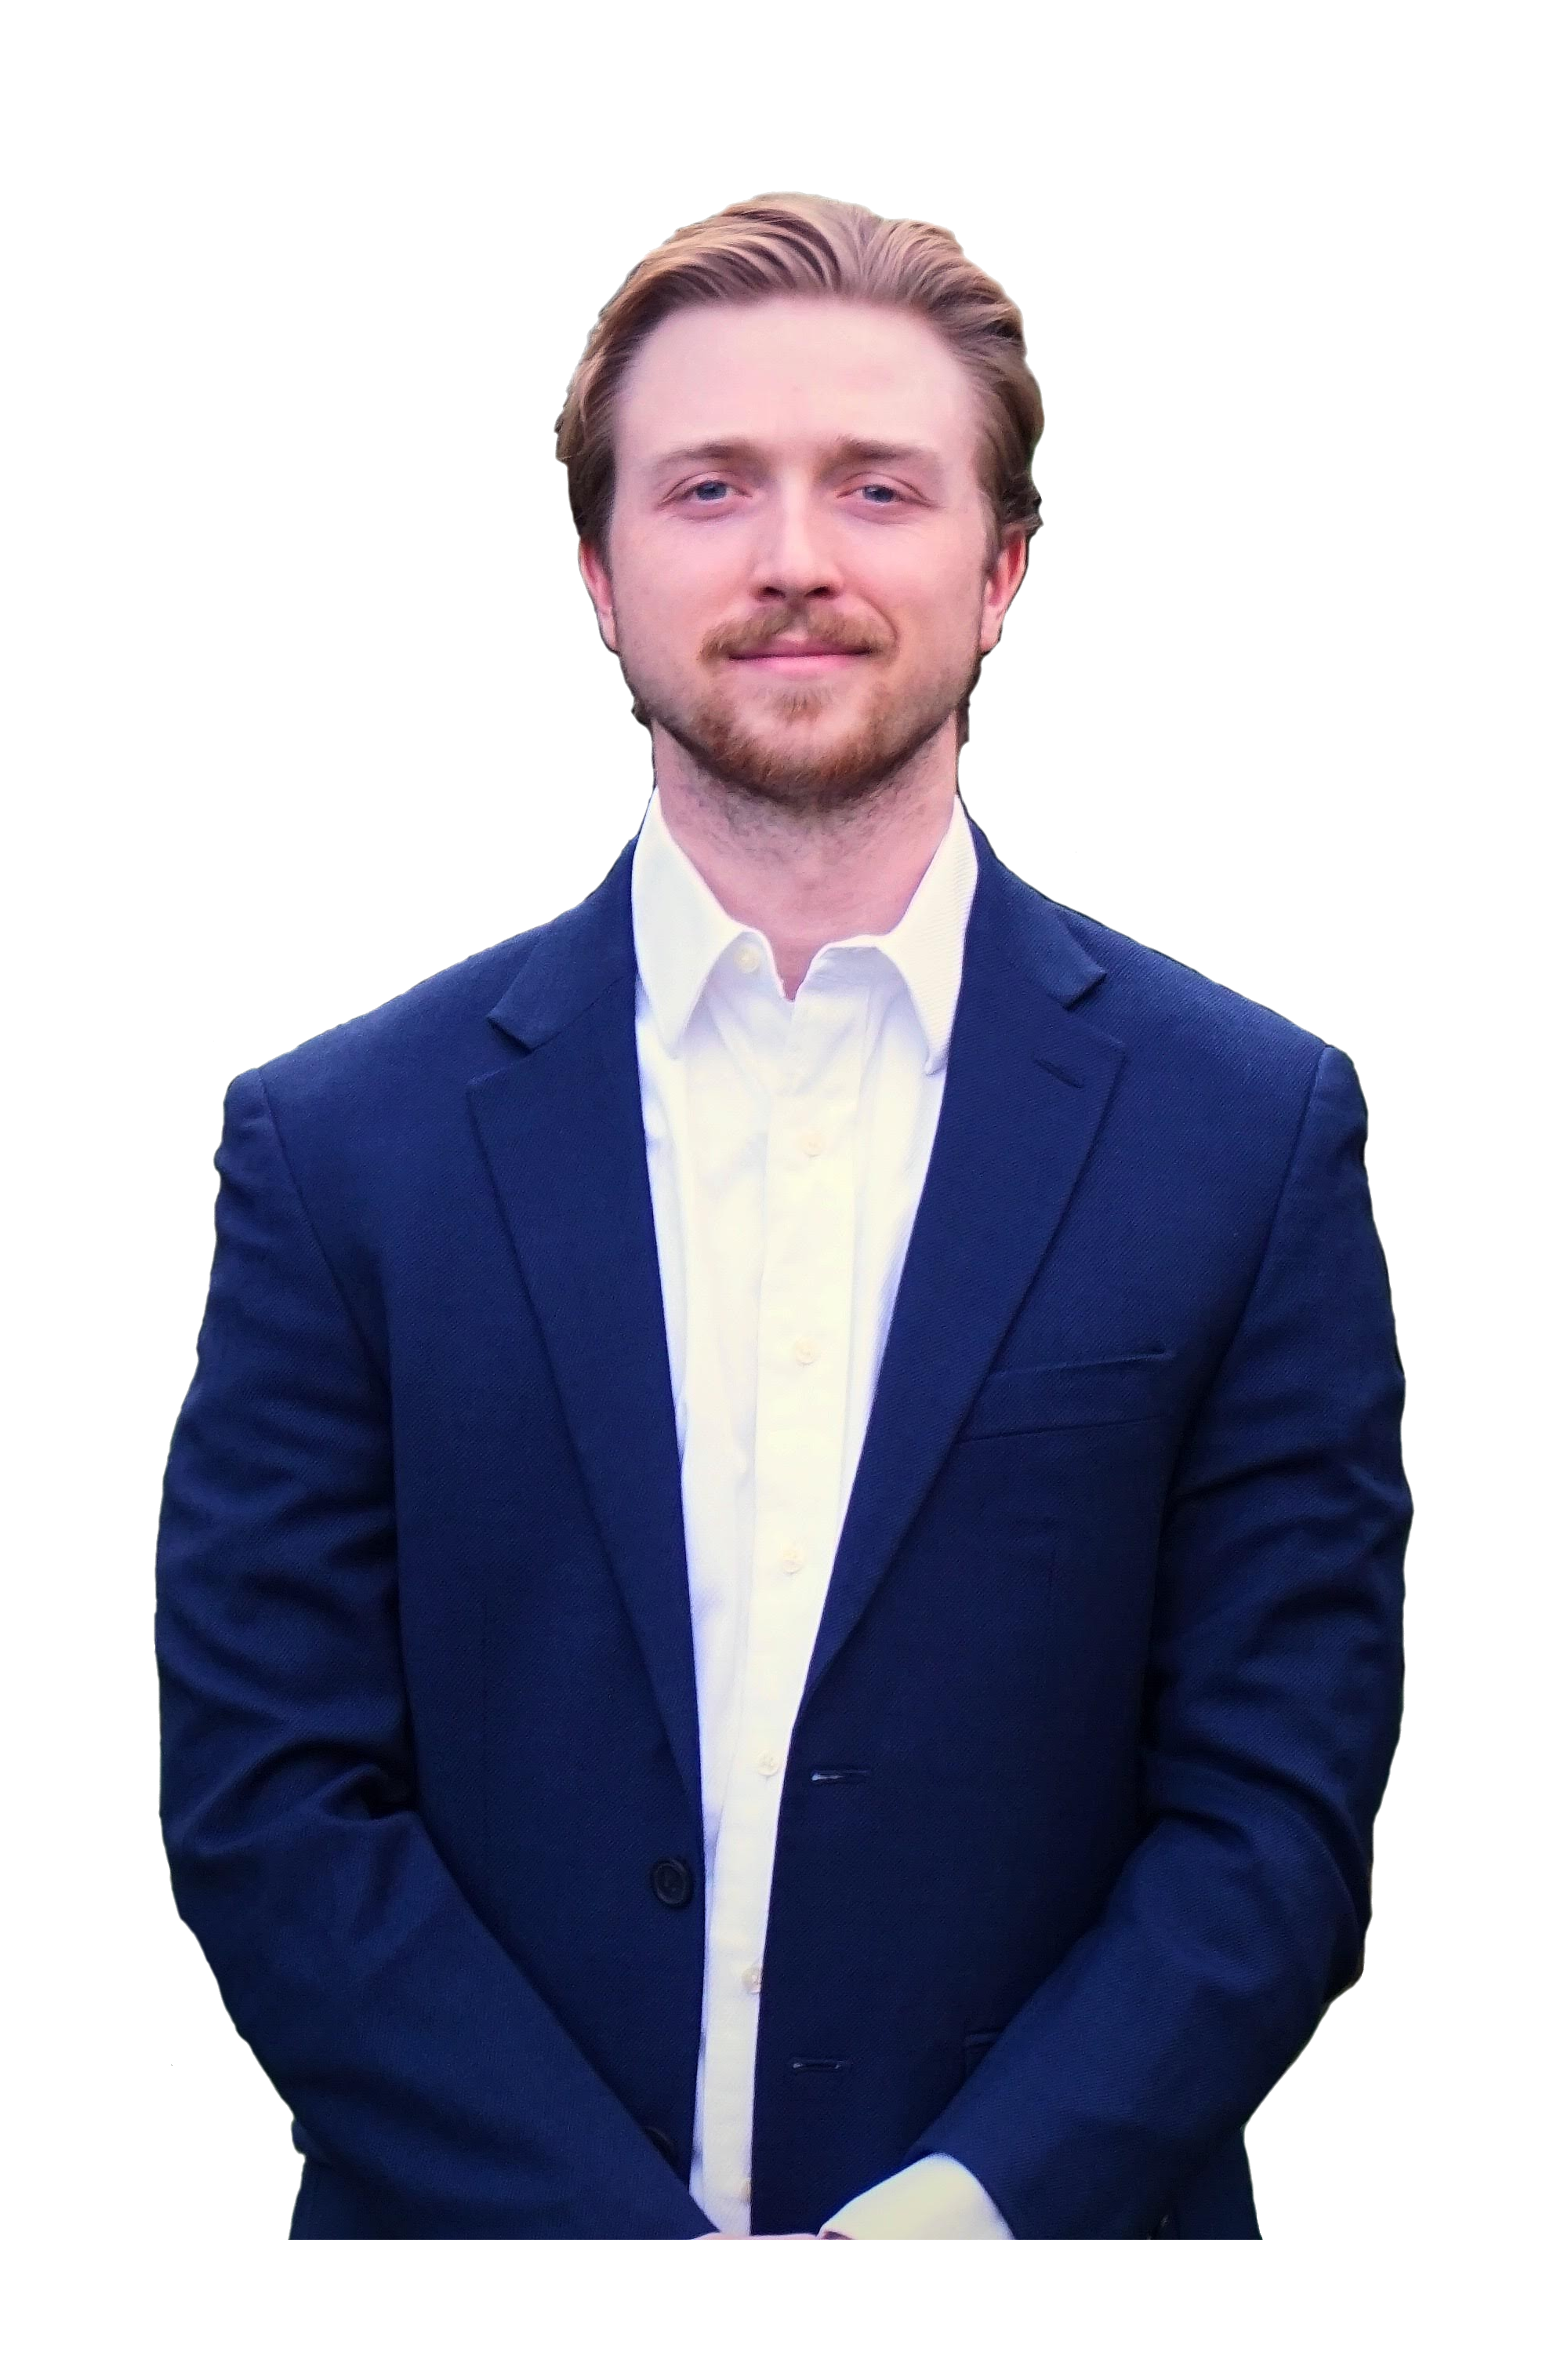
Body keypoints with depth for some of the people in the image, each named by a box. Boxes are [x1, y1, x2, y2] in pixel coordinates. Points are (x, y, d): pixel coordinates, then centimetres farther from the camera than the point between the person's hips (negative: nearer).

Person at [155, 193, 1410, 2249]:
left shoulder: (1252, 1130, -4)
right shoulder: (343, 1141, -4)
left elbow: (1276, 1804, -5)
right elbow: (264, 1799, -6)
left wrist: (968, 2209, -16)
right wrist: (620, 2230, -15)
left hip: (1042, 2209, 0)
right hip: (482, 2216, 0)